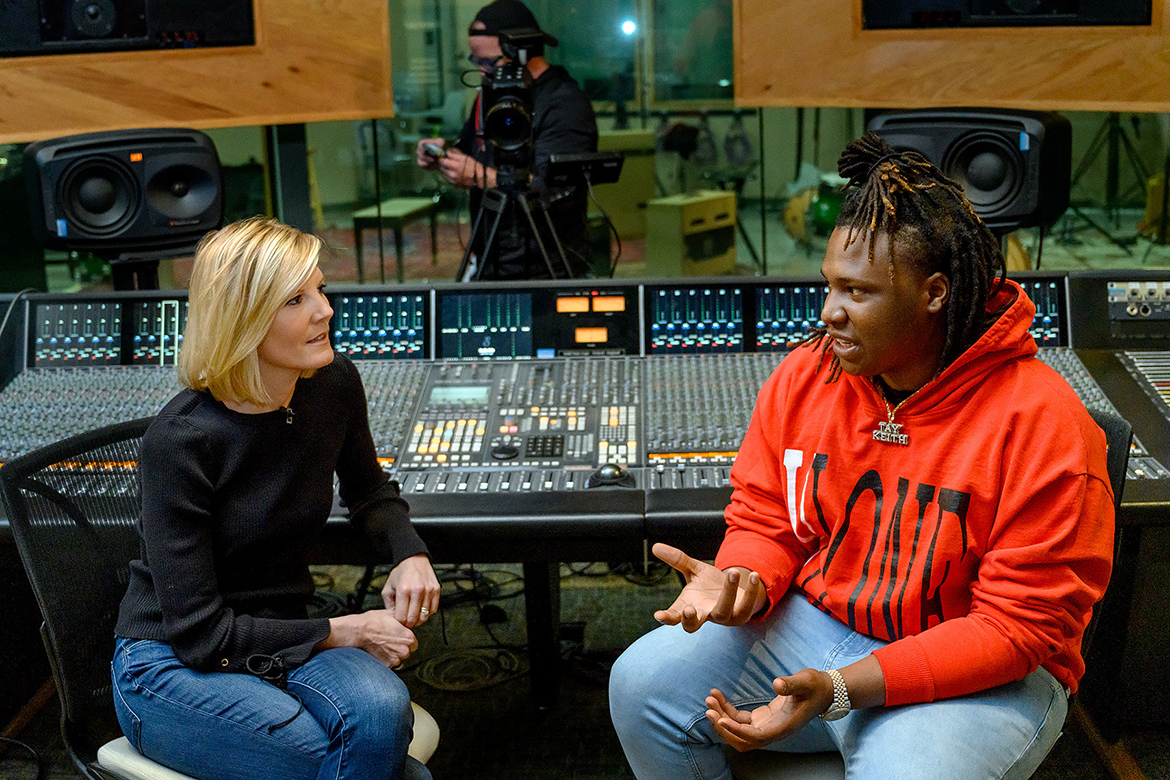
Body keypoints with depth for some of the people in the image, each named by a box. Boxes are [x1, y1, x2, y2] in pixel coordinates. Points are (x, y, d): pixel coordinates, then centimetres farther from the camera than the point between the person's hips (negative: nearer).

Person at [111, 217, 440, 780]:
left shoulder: (334, 385, -5)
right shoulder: (178, 442, -22)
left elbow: (369, 490, 19)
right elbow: (198, 632, -18)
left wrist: (410, 554, -2)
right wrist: (344, 633, -16)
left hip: (284, 638, 5)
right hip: (171, 665, -5)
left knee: (382, 711, -31)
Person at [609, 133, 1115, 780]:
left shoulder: (1041, 424, -19)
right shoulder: (804, 376, -3)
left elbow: (1017, 628, -19)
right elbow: (765, 521, 7)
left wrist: (836, 690, -27)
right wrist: (742, 582, -19)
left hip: (982, 676, -5)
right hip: (813, 624, 5)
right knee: (642, 682, -10)